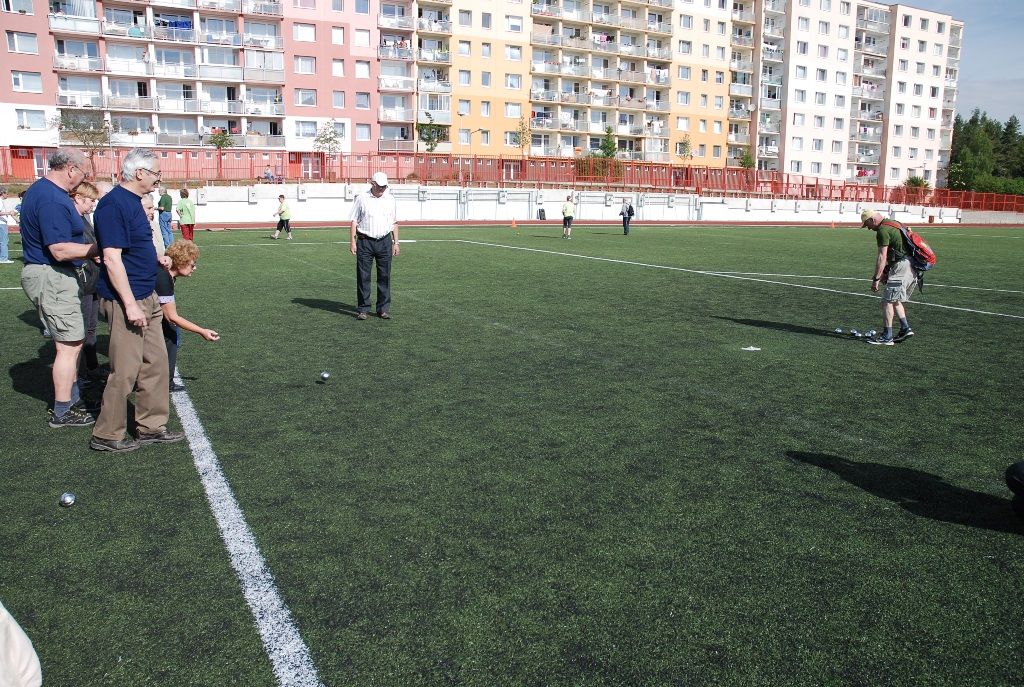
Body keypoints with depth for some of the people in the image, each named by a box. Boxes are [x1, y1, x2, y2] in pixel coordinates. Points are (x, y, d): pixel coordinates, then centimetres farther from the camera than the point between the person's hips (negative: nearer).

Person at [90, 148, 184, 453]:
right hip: (127, 300, -10)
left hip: (147, 297, 10)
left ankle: (151, 427, 24)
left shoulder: (132, 201, 13)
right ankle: (107, 435, 12)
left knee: (155, 363, 14)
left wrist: (156, 259, 12)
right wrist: (130, 304, -24)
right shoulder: (115, 204, -18)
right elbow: (112, 258, -22)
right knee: (125, 370, -2)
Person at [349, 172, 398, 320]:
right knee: (363, 276, 0)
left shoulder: (390, 199, 10)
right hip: (365, 241, -2)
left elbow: (394, 223, 13)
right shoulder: (362, 198, 2)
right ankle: (363, 309, 6)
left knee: (384, 276, 4)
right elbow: (354, 221, 2)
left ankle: (383, 309, 11)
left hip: (385, 242, 2)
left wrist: (396, 242, 8)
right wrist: (352, 241, -5)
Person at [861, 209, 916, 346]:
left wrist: (876, 279, -15)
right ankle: (905, 328, 17)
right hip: (911, 266, 10)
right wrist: (886, 271, 24)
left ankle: (887, 337, -4)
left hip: (901, 267, -10)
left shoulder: (883, 230, -13)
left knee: (887, 300, -6)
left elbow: (882, 257, -17)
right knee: (895, 300, 20)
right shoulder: (892, 224, 19)